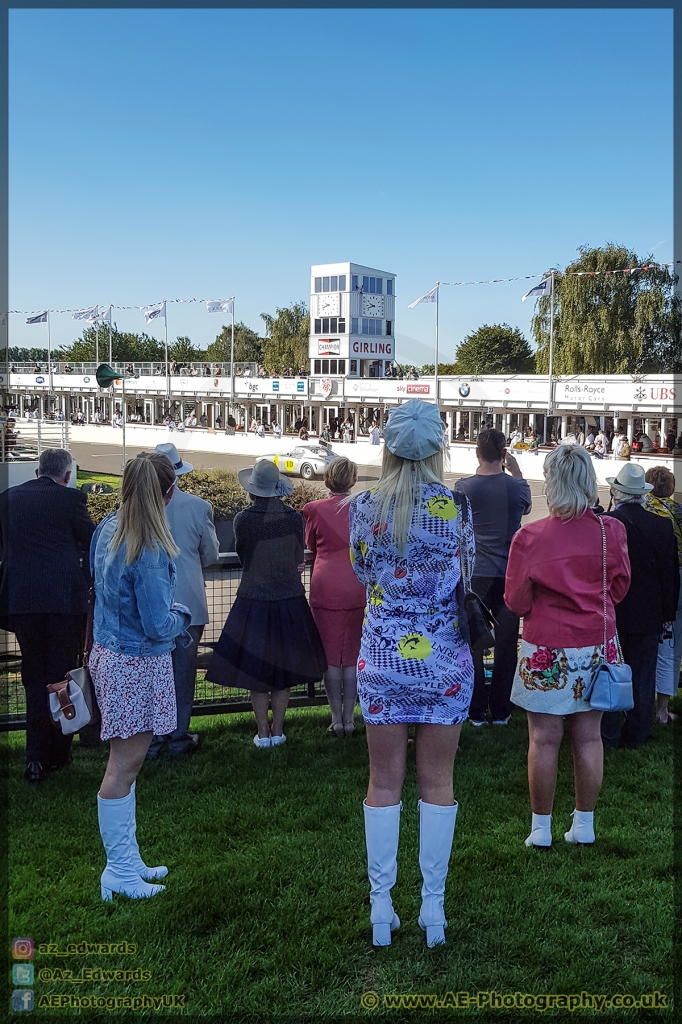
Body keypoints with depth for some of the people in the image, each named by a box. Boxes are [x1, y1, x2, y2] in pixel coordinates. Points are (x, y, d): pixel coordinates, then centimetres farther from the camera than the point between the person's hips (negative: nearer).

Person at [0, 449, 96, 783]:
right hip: (64, 598, -3)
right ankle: (57, 755, 15)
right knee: (61, 675, 8)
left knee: (34, 677, 12)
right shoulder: (70, 498, -5)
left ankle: (36, 758, 7)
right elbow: (92, 543, 2)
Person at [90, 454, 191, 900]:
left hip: (110, 654, 9)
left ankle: (128, 860, 28)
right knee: (124, 766, 2)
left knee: (125, 762, 16)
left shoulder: (108, 528, 2)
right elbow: (158, 626, -22)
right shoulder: (150, 550, -24)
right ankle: (120, 872, 16)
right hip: (138, 664, -9)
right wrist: (181, 615, 0)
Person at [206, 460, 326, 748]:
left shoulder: (243, 519, -12)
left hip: (254, 602, -2)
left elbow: (242, 554, 4)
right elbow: (299, 560, 4)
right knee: (284, 667, 15)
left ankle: (263, 732, 16)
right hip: (290, 601, 2)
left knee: (256, 668, 10)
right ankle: (278, 730, 21)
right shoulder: (294, 517, -6)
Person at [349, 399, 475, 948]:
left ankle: (381, 906, 20)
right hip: (445, 658, -1)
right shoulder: (457, 506, -9)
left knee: (384, 783, 11)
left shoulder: (364, 507, -4)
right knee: (437, 783, 11)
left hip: (382, 656, 1)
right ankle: (434, 907, 21)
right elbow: (470, 577, 3)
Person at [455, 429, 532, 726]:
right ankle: (500, 711, 15)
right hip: (510, 573, 1)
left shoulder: (464, 487, -7)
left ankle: (476, 711, 11)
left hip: (475, 574, 0)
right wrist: (516, 471, 21)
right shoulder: (517, 487, -5)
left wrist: (481, 470, 16)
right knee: (506, 643, 8)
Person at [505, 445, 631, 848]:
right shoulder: (612, 532, -8)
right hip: (596, 648, 3)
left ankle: (541, 828, 17)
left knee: (544, 740, 7)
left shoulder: (529, 538, -15)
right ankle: (585, 824, 25)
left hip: (546, 651, -3)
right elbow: (619, 589, 6)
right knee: (589, 738, 13)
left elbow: (517, 602, -6)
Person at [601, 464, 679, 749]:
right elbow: (671, 574, -1)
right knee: (642, 677, 12)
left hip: (610, 614, -2)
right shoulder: (663, 525, -7)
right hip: (648, 616, 2)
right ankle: (636, 734, 20)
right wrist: (668, 614, 10)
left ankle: (609, 735, 16)